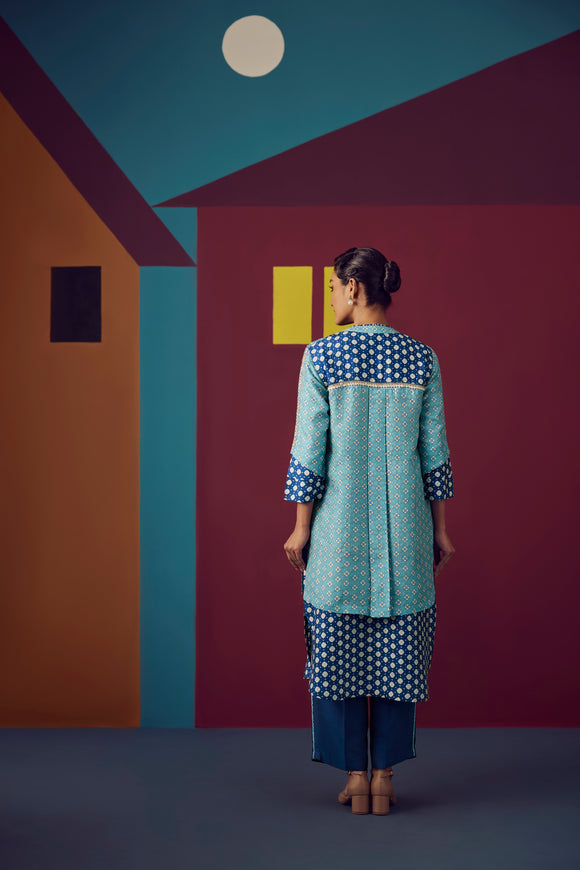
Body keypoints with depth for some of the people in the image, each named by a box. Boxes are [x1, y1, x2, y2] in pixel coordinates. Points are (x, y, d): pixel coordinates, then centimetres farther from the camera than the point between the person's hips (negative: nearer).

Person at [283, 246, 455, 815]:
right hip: (404, 522, 2)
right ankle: (384, 777, 15)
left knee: (339, 649, 9)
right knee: (398, 649, 10)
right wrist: (440, 529, 10)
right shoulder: (422, 360, 1)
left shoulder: (321, 356, -7)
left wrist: (301, 526, 0)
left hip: (340, 522, -2)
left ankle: (355, 777, 14)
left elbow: (310, 448, -7)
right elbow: (434, 452, 2)